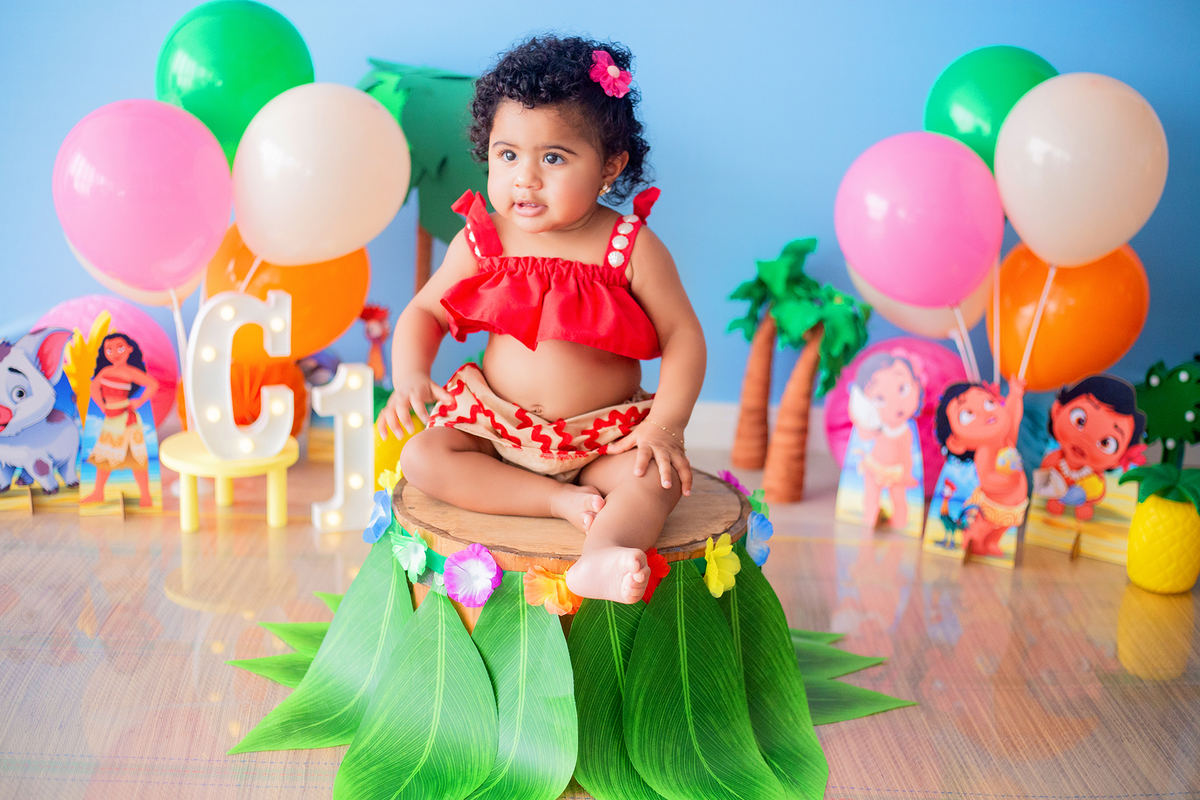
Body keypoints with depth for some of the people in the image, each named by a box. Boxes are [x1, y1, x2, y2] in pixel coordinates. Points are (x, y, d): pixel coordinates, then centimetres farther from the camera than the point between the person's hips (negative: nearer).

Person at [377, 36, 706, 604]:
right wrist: (410, 376, -13)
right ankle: (560, 500, -24)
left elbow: (683, 336, -8)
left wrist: (666, 425, -20)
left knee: (658, 477, -29)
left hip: (604, 434, -2)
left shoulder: (632, 248, -10)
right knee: (422, 460, -21)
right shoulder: (481, 242, -2)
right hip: (496, 424, 3)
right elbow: (424, 311, 7)